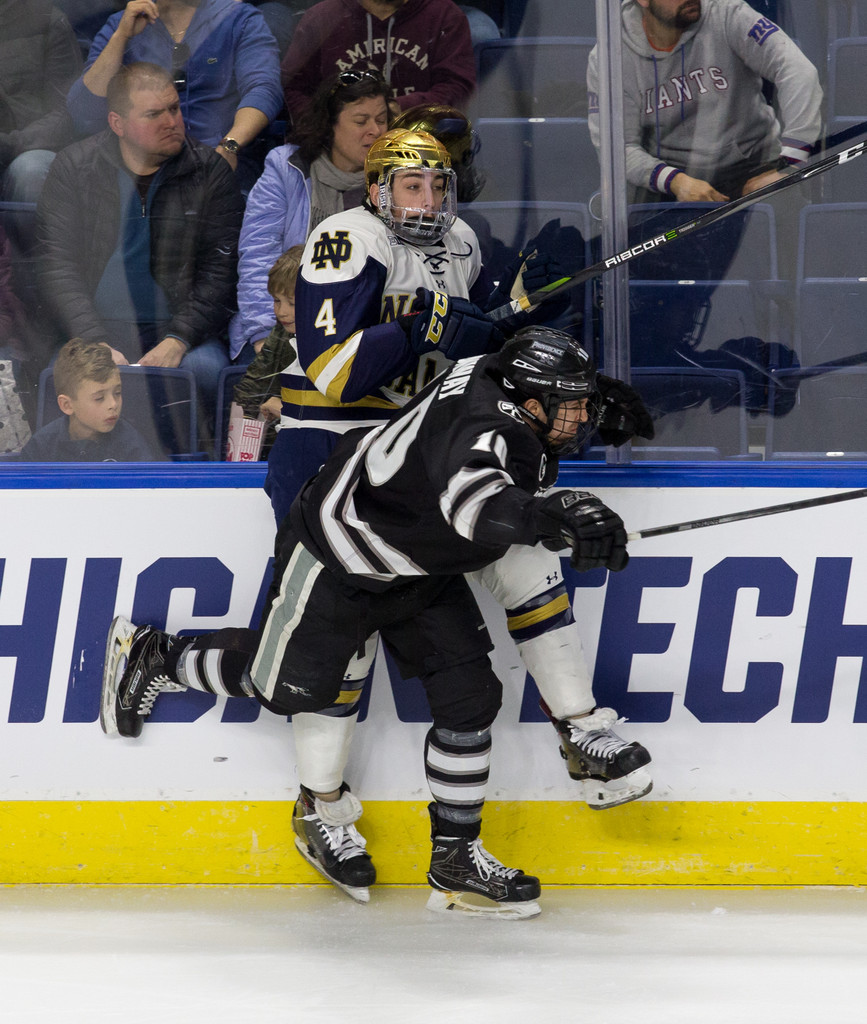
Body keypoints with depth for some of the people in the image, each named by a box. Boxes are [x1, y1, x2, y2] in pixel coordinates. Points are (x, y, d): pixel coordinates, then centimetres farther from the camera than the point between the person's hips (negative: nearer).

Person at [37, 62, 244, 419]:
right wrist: (96, 345, -17)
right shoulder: (73, 168, 3)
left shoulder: (210, 171, 4)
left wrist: (177, 341, -16)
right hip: (95, 330, 0)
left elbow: (220, 273, 0)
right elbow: (59, 269, -2)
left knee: (206, 370, -33)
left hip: (181, 329, 1)